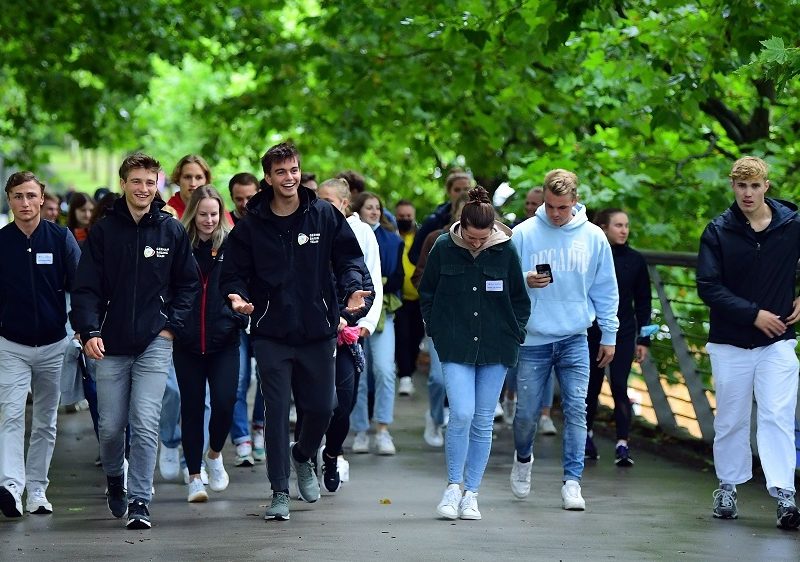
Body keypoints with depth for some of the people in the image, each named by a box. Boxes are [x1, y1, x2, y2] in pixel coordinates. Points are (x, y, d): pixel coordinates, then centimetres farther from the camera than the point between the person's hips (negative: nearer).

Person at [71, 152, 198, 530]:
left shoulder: (171, 230, 3)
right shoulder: (104, 231, 0)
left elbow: (188, 283, 10)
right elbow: (86, 286, -2)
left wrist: (172, 325, 0)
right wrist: (90, 331, -14)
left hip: (154, 343, -1)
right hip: (111, 345, 1)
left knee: (145, 425, -10)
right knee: (111, 426, 7)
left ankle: (139, 500, -4)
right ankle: (114, 478, 35)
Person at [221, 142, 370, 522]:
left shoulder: (325, 216, 2)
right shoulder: (250, 226, 0)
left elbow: (349, 257, 6)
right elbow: (234, 273, 3)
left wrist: (352, 287, -13)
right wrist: (236, 295, -19)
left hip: (318, 332, 1)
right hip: (271, 334, -1)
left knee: (321, 408, 8)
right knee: (277, 412, -3)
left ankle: (303, 458, 40)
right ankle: (279, 492, 4)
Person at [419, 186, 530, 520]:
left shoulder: (505, 251, -3)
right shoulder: (444, 249, -4)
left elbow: (520, 298, 9)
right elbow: (426, 293, 10)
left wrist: (514, 335, 4)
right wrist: (436, 330, 6)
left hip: (496, 349, 1)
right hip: (455, 348, -1)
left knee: (483, 422, 5)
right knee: (461, 414, -15)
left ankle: (471, 494, 14)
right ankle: (454, 486, 2)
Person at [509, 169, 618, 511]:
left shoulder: (593, 237, 2)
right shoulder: (523, 233, -3)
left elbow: (605, 290, 9)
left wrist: (609, 335, 8)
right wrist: (525, 281, -19)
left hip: (575, 339, 1)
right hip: (533, 339, 0)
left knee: (576, 409, -8)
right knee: (527, 412, 5)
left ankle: (572, 482, -4)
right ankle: (523, 459, 34)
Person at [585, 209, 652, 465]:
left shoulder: (635, 260, 1)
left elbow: (643, 302, 6)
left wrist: (644, 339, 1)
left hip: (623, 334, 0)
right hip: (590, 333, 0)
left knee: (619, 387, -8)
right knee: (592, 386, 11)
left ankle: (622, 444, -10)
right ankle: (586, 435, 30)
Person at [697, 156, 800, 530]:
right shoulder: (718, 232, -4)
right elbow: (707, 287, -10)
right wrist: (754, 314, -15)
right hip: (730, 342, 1)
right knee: (731, 419, 10)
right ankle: (727, 488, 23)